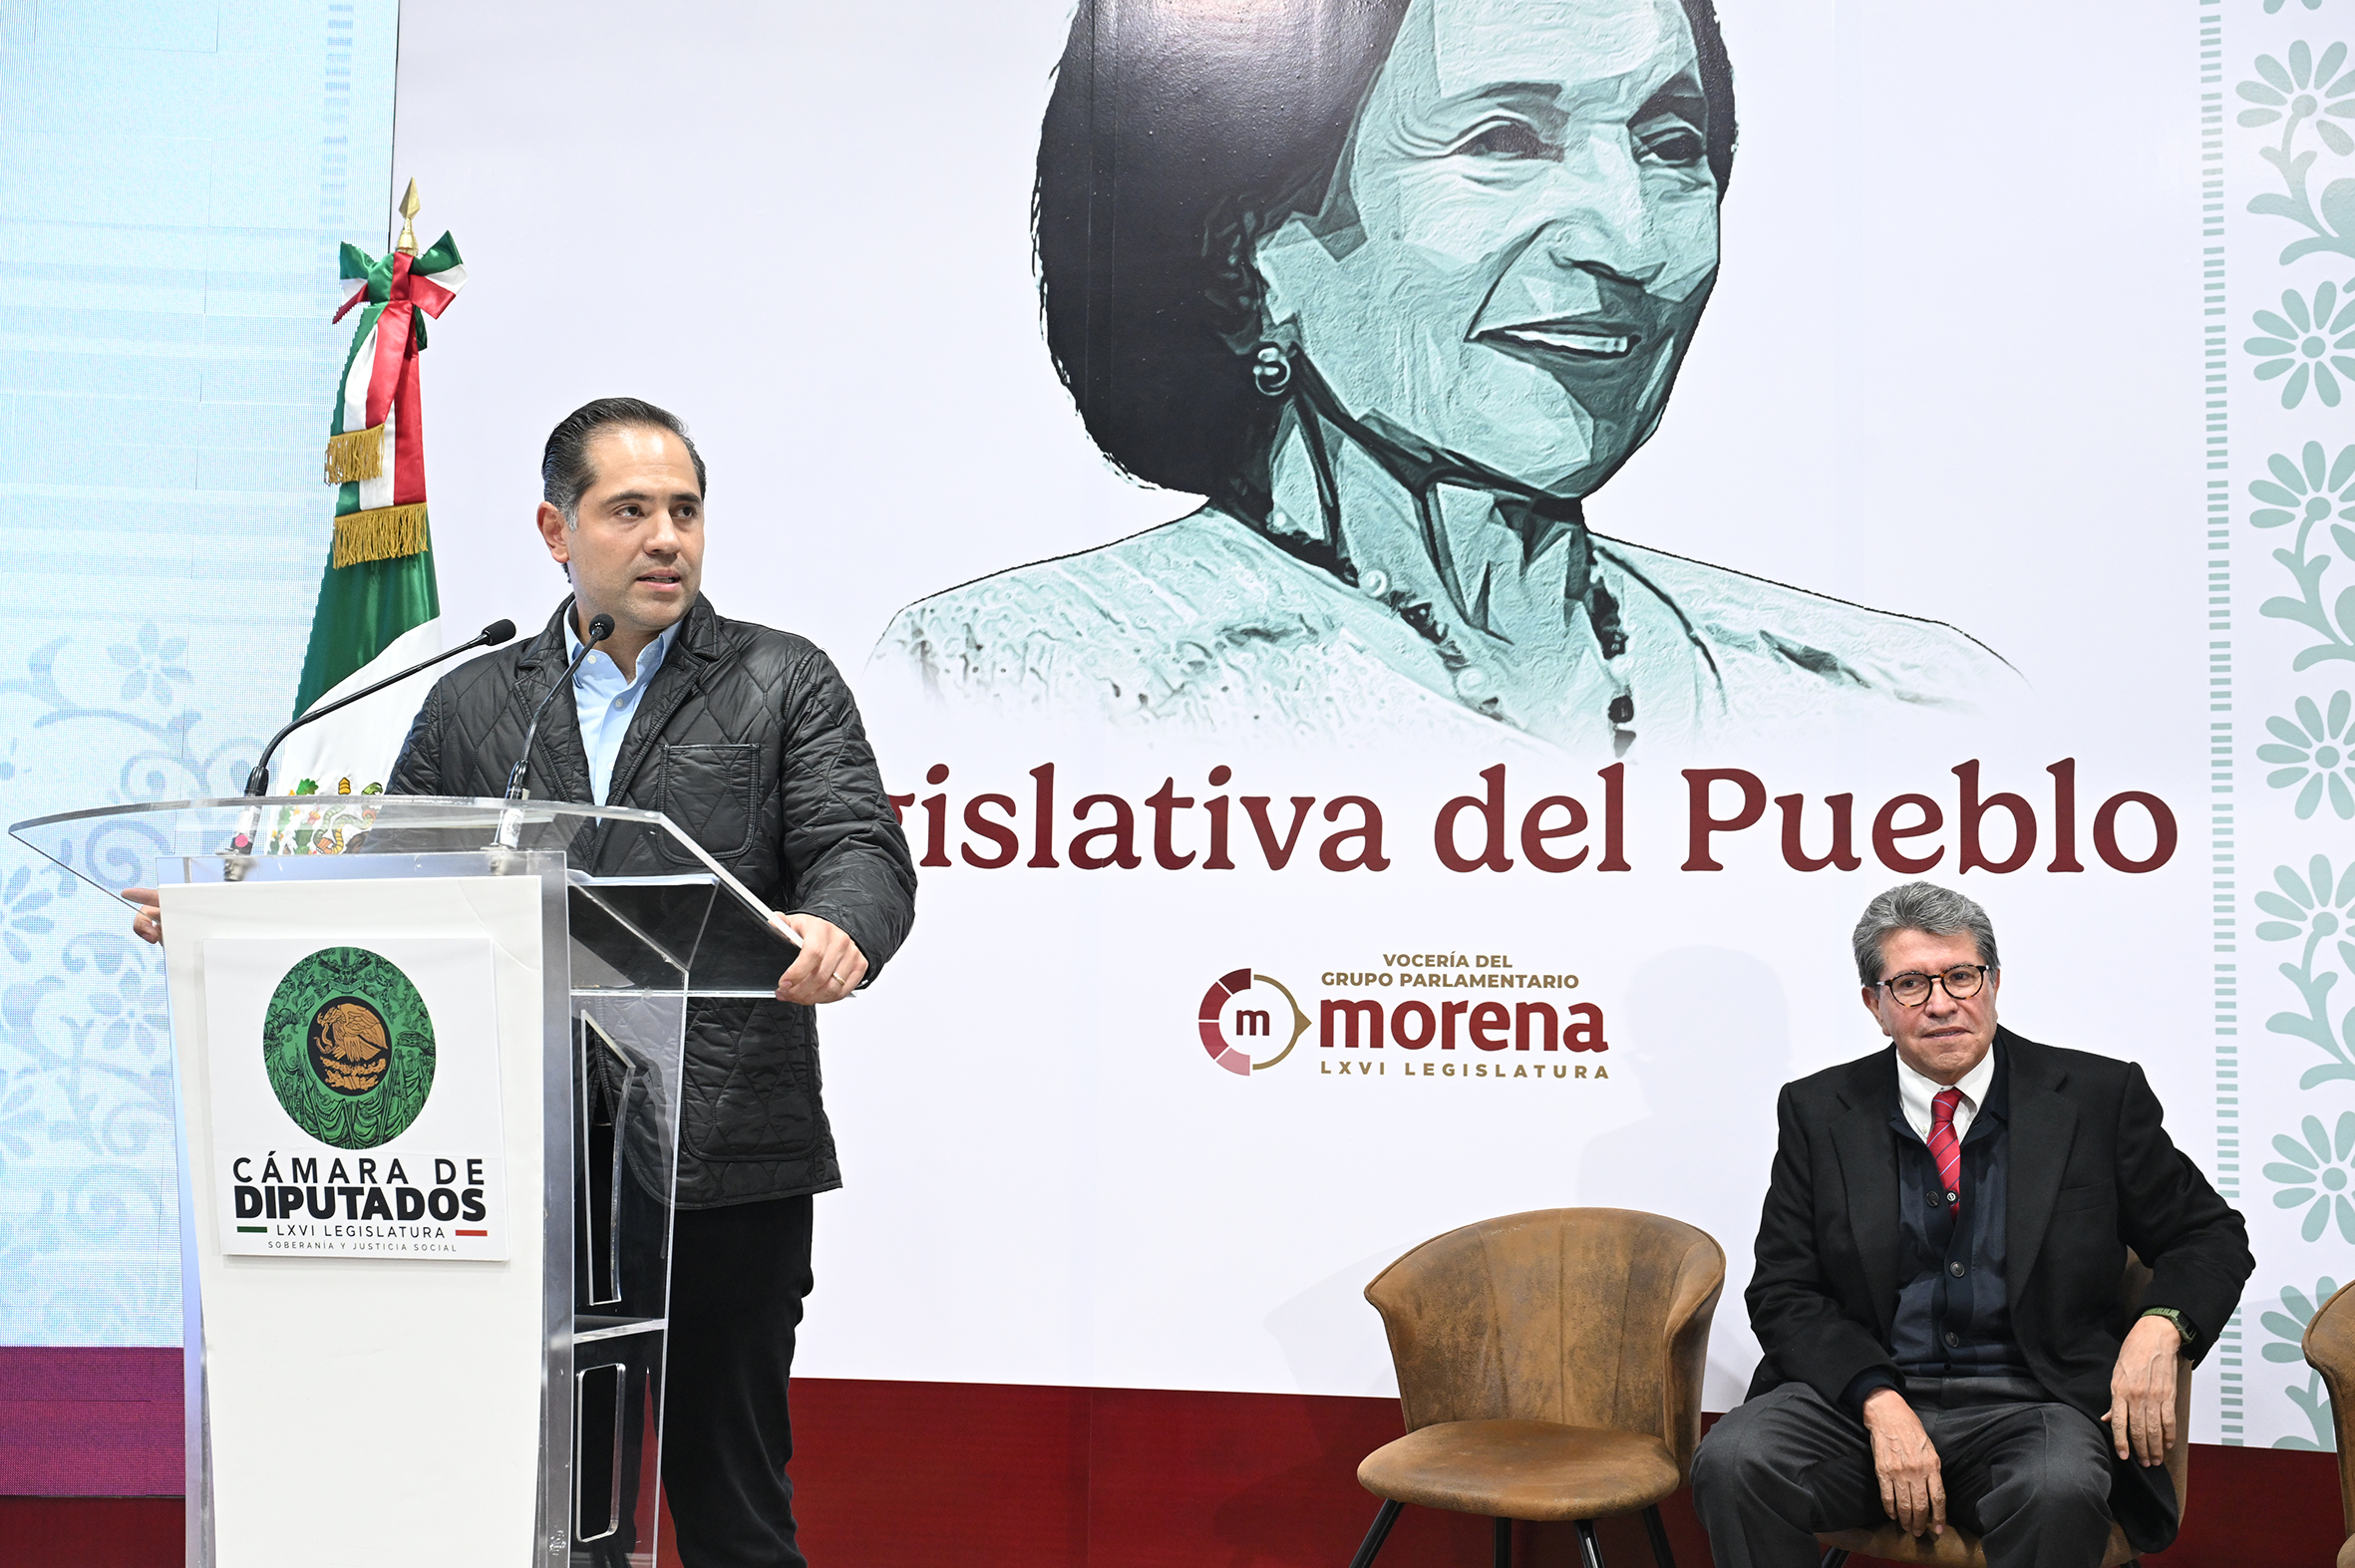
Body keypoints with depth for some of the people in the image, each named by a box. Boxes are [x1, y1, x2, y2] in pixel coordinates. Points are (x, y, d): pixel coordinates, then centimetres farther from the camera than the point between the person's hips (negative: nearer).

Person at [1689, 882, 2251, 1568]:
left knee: (2060, 1489, -36)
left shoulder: (2099, 1096, 5)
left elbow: (2211, 1235, 13)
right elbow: (1785, 1293, 4)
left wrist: (2159, 1327, -10)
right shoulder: (1818, 1112, 7)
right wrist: (1880, 1404, -14)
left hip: (2028, 1407, -1)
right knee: (1732, 1461, -27)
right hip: (1861, 1396, 2)